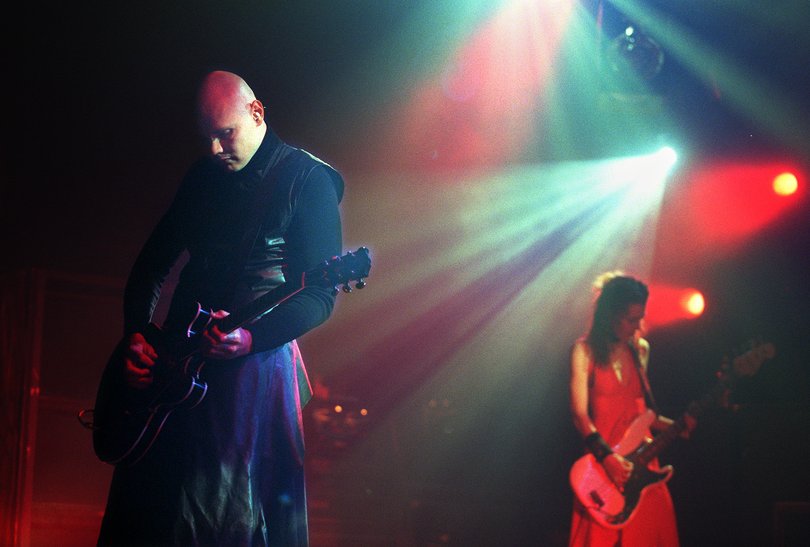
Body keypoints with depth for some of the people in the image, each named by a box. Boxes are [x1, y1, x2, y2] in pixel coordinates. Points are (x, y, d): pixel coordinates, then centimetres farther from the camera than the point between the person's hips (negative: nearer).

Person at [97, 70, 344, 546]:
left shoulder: (308, 180, -6)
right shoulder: (203, 177, 13)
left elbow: (320, 297, -13)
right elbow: (152, 265, 18)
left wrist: (251, 337, -27)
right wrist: (137, 333, 1)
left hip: (257, 363, -6)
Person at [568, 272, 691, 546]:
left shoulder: (640, 350, 14)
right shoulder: (586, 350, -3)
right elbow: (580, 414, -10)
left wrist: (675, 426, 3)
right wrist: (607, 456, -21)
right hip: (604, 462, -5)